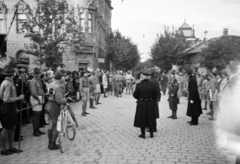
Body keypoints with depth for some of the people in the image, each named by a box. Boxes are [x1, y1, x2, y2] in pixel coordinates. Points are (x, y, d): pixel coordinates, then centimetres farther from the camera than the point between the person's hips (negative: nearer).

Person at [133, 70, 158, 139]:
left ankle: (143, 134, 16)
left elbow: (135, 95, -9)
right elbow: (155, 95, -1)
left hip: (141, 104, -2)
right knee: (150, 118, 15)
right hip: (150, 104, 2)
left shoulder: (139, 85, -16)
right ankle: (151, 134, 24)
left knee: (142, 118, 10)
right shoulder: (152, 85, -10)